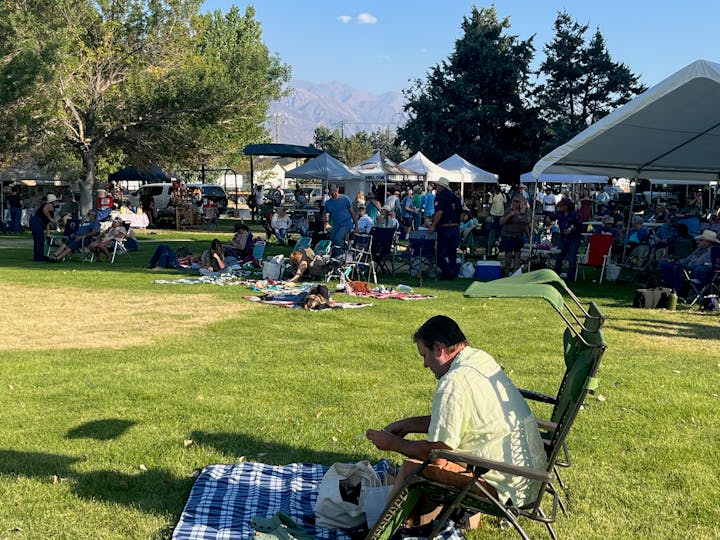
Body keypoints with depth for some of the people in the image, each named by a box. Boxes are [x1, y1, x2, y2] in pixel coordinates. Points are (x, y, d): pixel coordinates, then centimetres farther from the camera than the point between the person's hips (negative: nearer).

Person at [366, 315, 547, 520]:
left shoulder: (455, 382, -19)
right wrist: (407, 424, 22)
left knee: (412, 467, -7)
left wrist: (393, 443, -1)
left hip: (508, 486, -10)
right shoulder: (481, 359, 9)